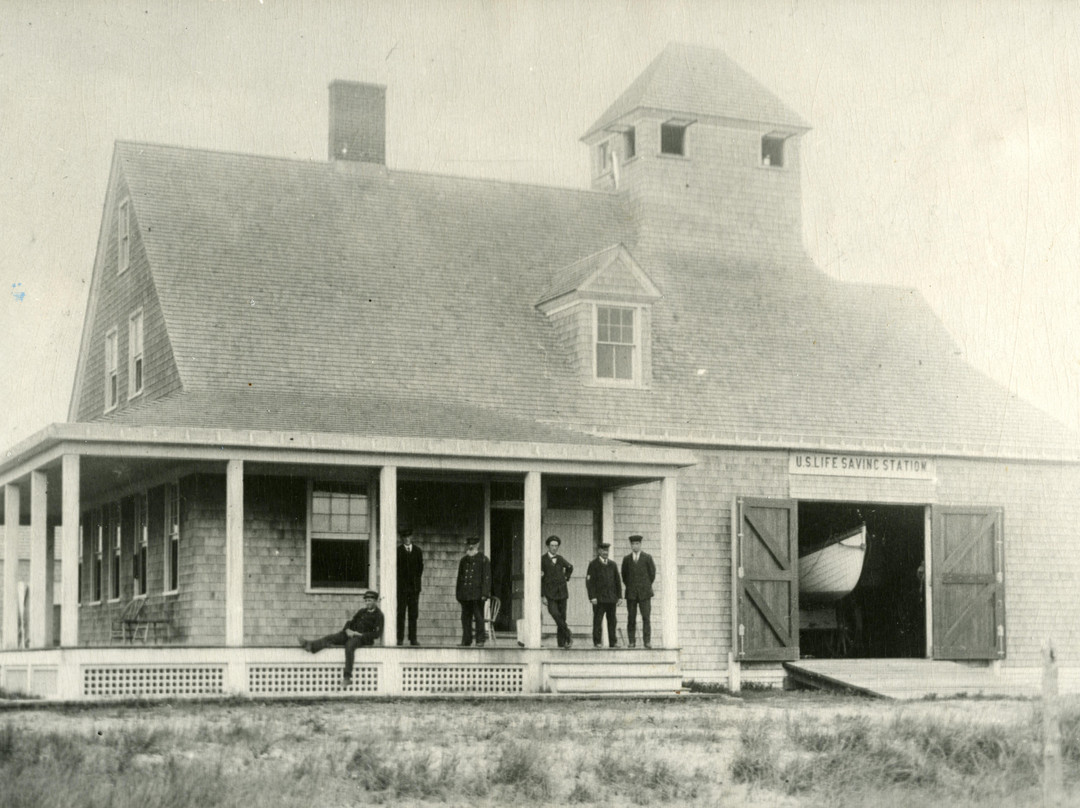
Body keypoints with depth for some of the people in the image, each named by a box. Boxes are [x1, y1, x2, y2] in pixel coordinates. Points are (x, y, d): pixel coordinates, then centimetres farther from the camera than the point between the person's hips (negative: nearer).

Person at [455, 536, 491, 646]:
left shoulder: (483, 560, 1)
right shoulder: (463, 560, 16)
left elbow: (487, 577, -4)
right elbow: (459, 578, 19)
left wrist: (484, 593, -12)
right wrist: (459, 594, 13)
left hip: (477, 595, -5)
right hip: (465, 595, 5)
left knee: (479, 617, -4)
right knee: (465, 617, 5)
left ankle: (480, 640, 0)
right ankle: (466, 641, 10)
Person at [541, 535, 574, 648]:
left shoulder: (560, 559, 10)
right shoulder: (542, 559, -3)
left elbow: (570, 567, 33)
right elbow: (540, 578, -5)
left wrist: (566, 577, 18)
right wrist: (542, 596, -10)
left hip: (562, 591, 4)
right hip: (550, 592, -4)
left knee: (562, 616, 1)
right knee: (554, 612, -26)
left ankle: (561, 642, 6)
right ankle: (568, 634, -17)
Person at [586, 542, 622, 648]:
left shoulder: (612, 564, 15)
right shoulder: (593, 564, 1)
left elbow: (617, 581, 16)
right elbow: (589, 582, -5)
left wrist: (620, 596, 8)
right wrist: (592, 597, -14)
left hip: (611, 598, 4)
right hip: (599, 598, -4)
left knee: (612, 621, 2)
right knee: (598, 620, -5)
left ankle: (612, 642, 6)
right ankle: (596, 642, -2)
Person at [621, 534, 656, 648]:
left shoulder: (647, 558, 3)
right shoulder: (626, 559, 7)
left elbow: (652, 573, 7)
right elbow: (624, 575, 15)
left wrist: (647, 586, 9)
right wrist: (629, 587, 10)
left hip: (644, 593, -1)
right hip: (631, 594, 1)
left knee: (646, 617, -8)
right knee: (631, 618, -1)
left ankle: (647, 642, -7)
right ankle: (631, 642, 2)